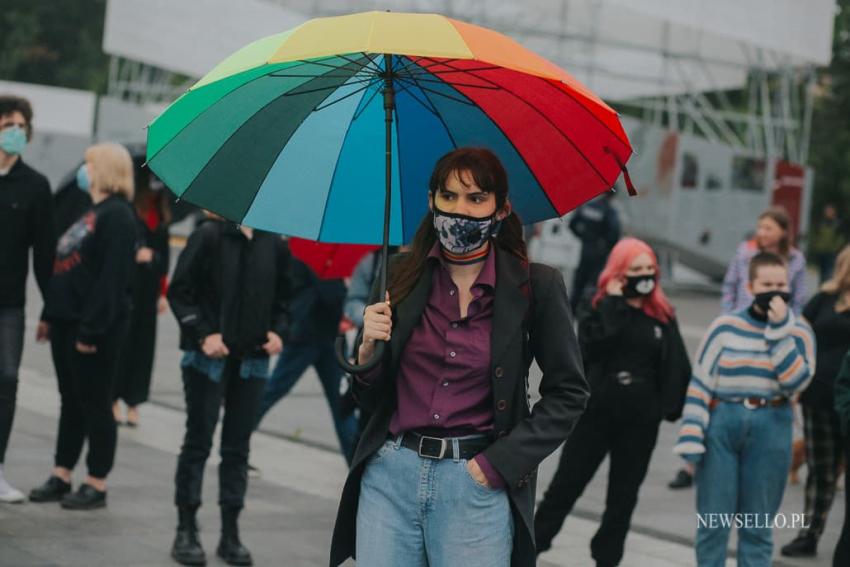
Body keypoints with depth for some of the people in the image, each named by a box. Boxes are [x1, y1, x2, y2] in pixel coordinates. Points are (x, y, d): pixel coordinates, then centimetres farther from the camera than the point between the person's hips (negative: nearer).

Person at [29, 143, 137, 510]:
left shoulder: (117, 216, -13)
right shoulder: (92, 213, 18)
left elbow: (112, 277, -21)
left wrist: (92, 327, -24)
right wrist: (52, 315, 16)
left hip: (94, 328, -9)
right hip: (68, 322, 9)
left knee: (95, 405, -1)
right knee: (71, 403, 13)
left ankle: (96, 486, 6)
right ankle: (61, 478, 18)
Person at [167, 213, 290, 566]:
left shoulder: (274, 245, 6)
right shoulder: (209, 236, -6)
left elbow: (282, 298, 17)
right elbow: (179, 291, -7)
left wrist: (278, 331, -1)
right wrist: (203, 334, -16)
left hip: (252, 361, 4)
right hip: (208, 358, -4)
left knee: (238, 447, 7)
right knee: (198, 441, 4)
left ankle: (230, 534, 14)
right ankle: (186, 531, 11)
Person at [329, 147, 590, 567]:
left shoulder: (535, 286, -3)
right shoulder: (401, 276, 5)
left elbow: (567, 393, 3)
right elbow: (370, 399, 11)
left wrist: (497, 464, -4)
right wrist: (368, 349, -9)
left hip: (477, 486, -2)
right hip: (390, 475, 2)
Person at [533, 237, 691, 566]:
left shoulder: (663, 316, 3)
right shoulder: (602, 306, -3)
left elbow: (677, 366, 5)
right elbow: (591, 344, -22)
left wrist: (678, 405, -3)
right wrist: (615, 302, -17)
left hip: (641, 420, 2)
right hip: (596, 412, -2)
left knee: (624, 495, 12)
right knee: (566, 486, 4)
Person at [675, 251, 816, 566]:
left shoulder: (798, 330, 3)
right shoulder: (725, 327, 0)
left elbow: (796, 381, -11)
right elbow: (699, 384, -1)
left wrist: (780, 329, -14)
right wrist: (690, 438, -7)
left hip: (770, 430, 1)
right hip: (722, 424, 0)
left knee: (757, 524, 8)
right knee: (712, 519, 3)